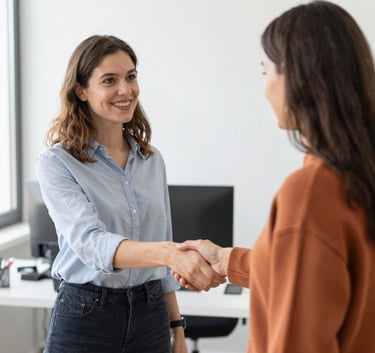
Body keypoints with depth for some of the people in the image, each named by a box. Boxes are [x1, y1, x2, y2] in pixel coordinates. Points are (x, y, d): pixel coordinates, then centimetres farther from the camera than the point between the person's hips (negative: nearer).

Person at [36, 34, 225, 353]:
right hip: (85, 317, -4)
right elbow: (89, 242, -26)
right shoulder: (56, 163, -11)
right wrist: (170, 253, -42)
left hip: (150, 315, 4)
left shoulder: (153, 160, 6)